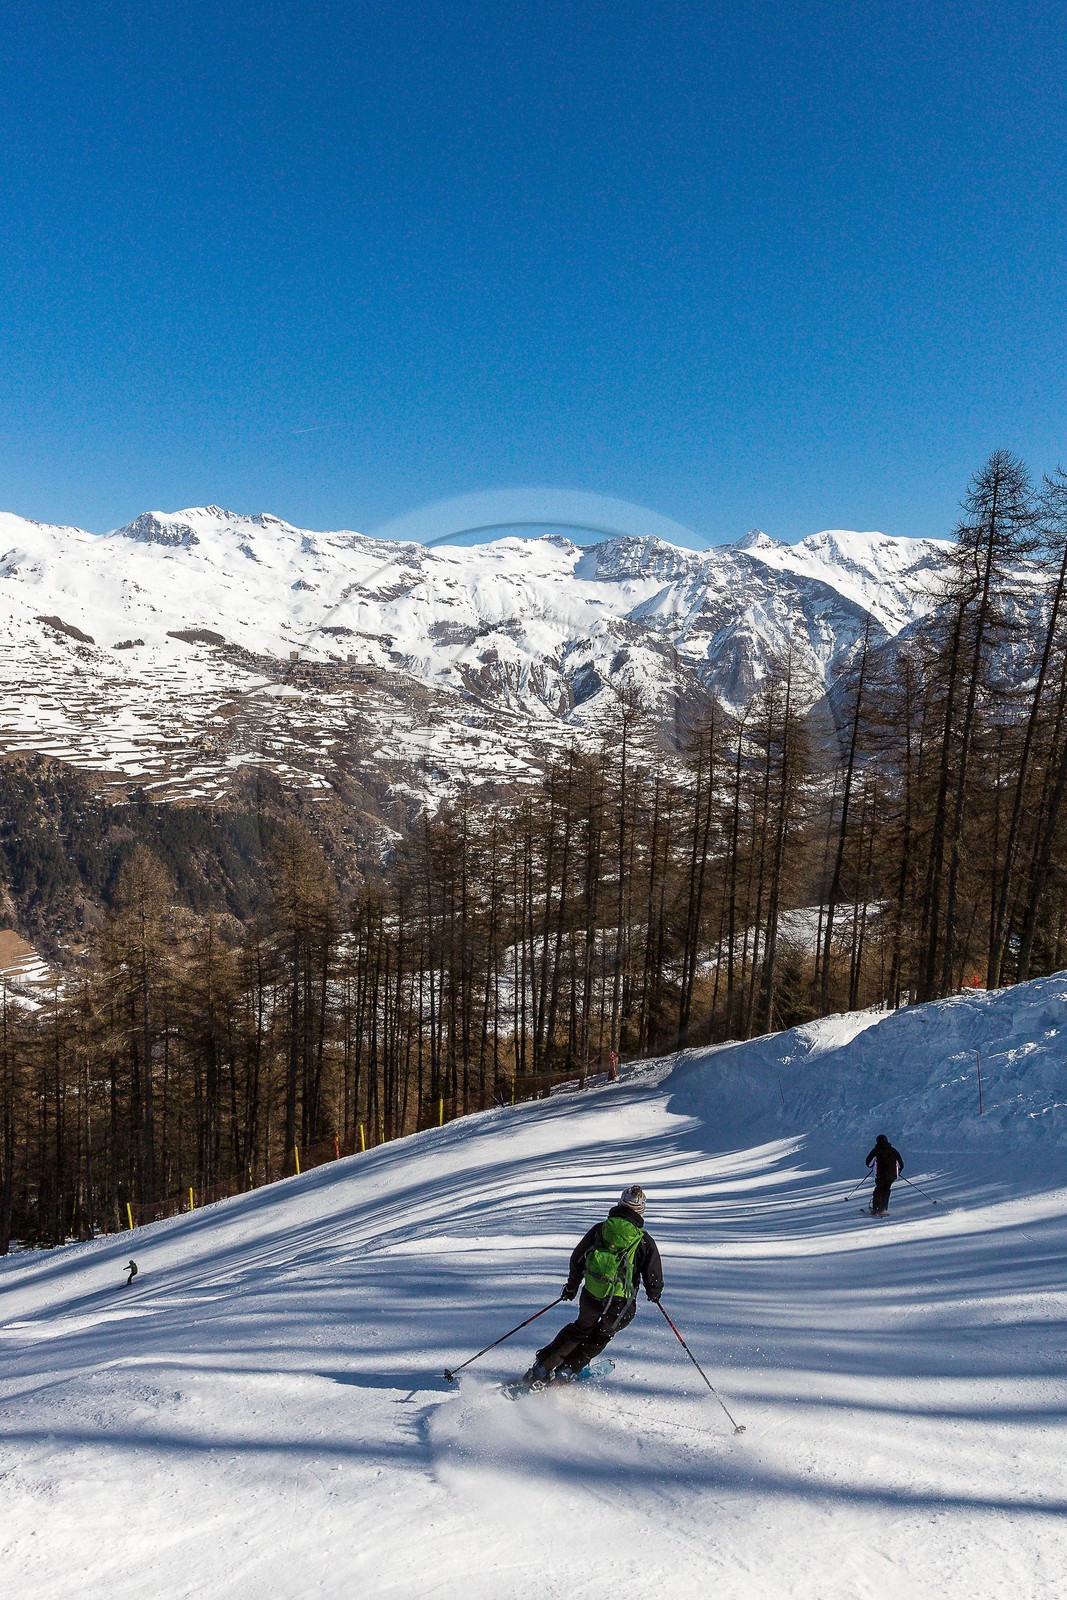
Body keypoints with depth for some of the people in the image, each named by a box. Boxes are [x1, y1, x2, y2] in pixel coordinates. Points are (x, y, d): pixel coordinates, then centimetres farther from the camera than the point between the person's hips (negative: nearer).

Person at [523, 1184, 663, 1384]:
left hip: (591, 1297, 2)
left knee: (582, 1328, 30)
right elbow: (654, 1279, 1)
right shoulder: (645, 1241, -4)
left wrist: (571, 1286, 25)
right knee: (602, 1335, 28)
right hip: (621, 1306, -2)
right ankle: (567, 1370, 25)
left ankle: (542, 1367, 28)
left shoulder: (599, 1229, 2)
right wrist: (654, 1294, 24)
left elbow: (577, 1259, 9)